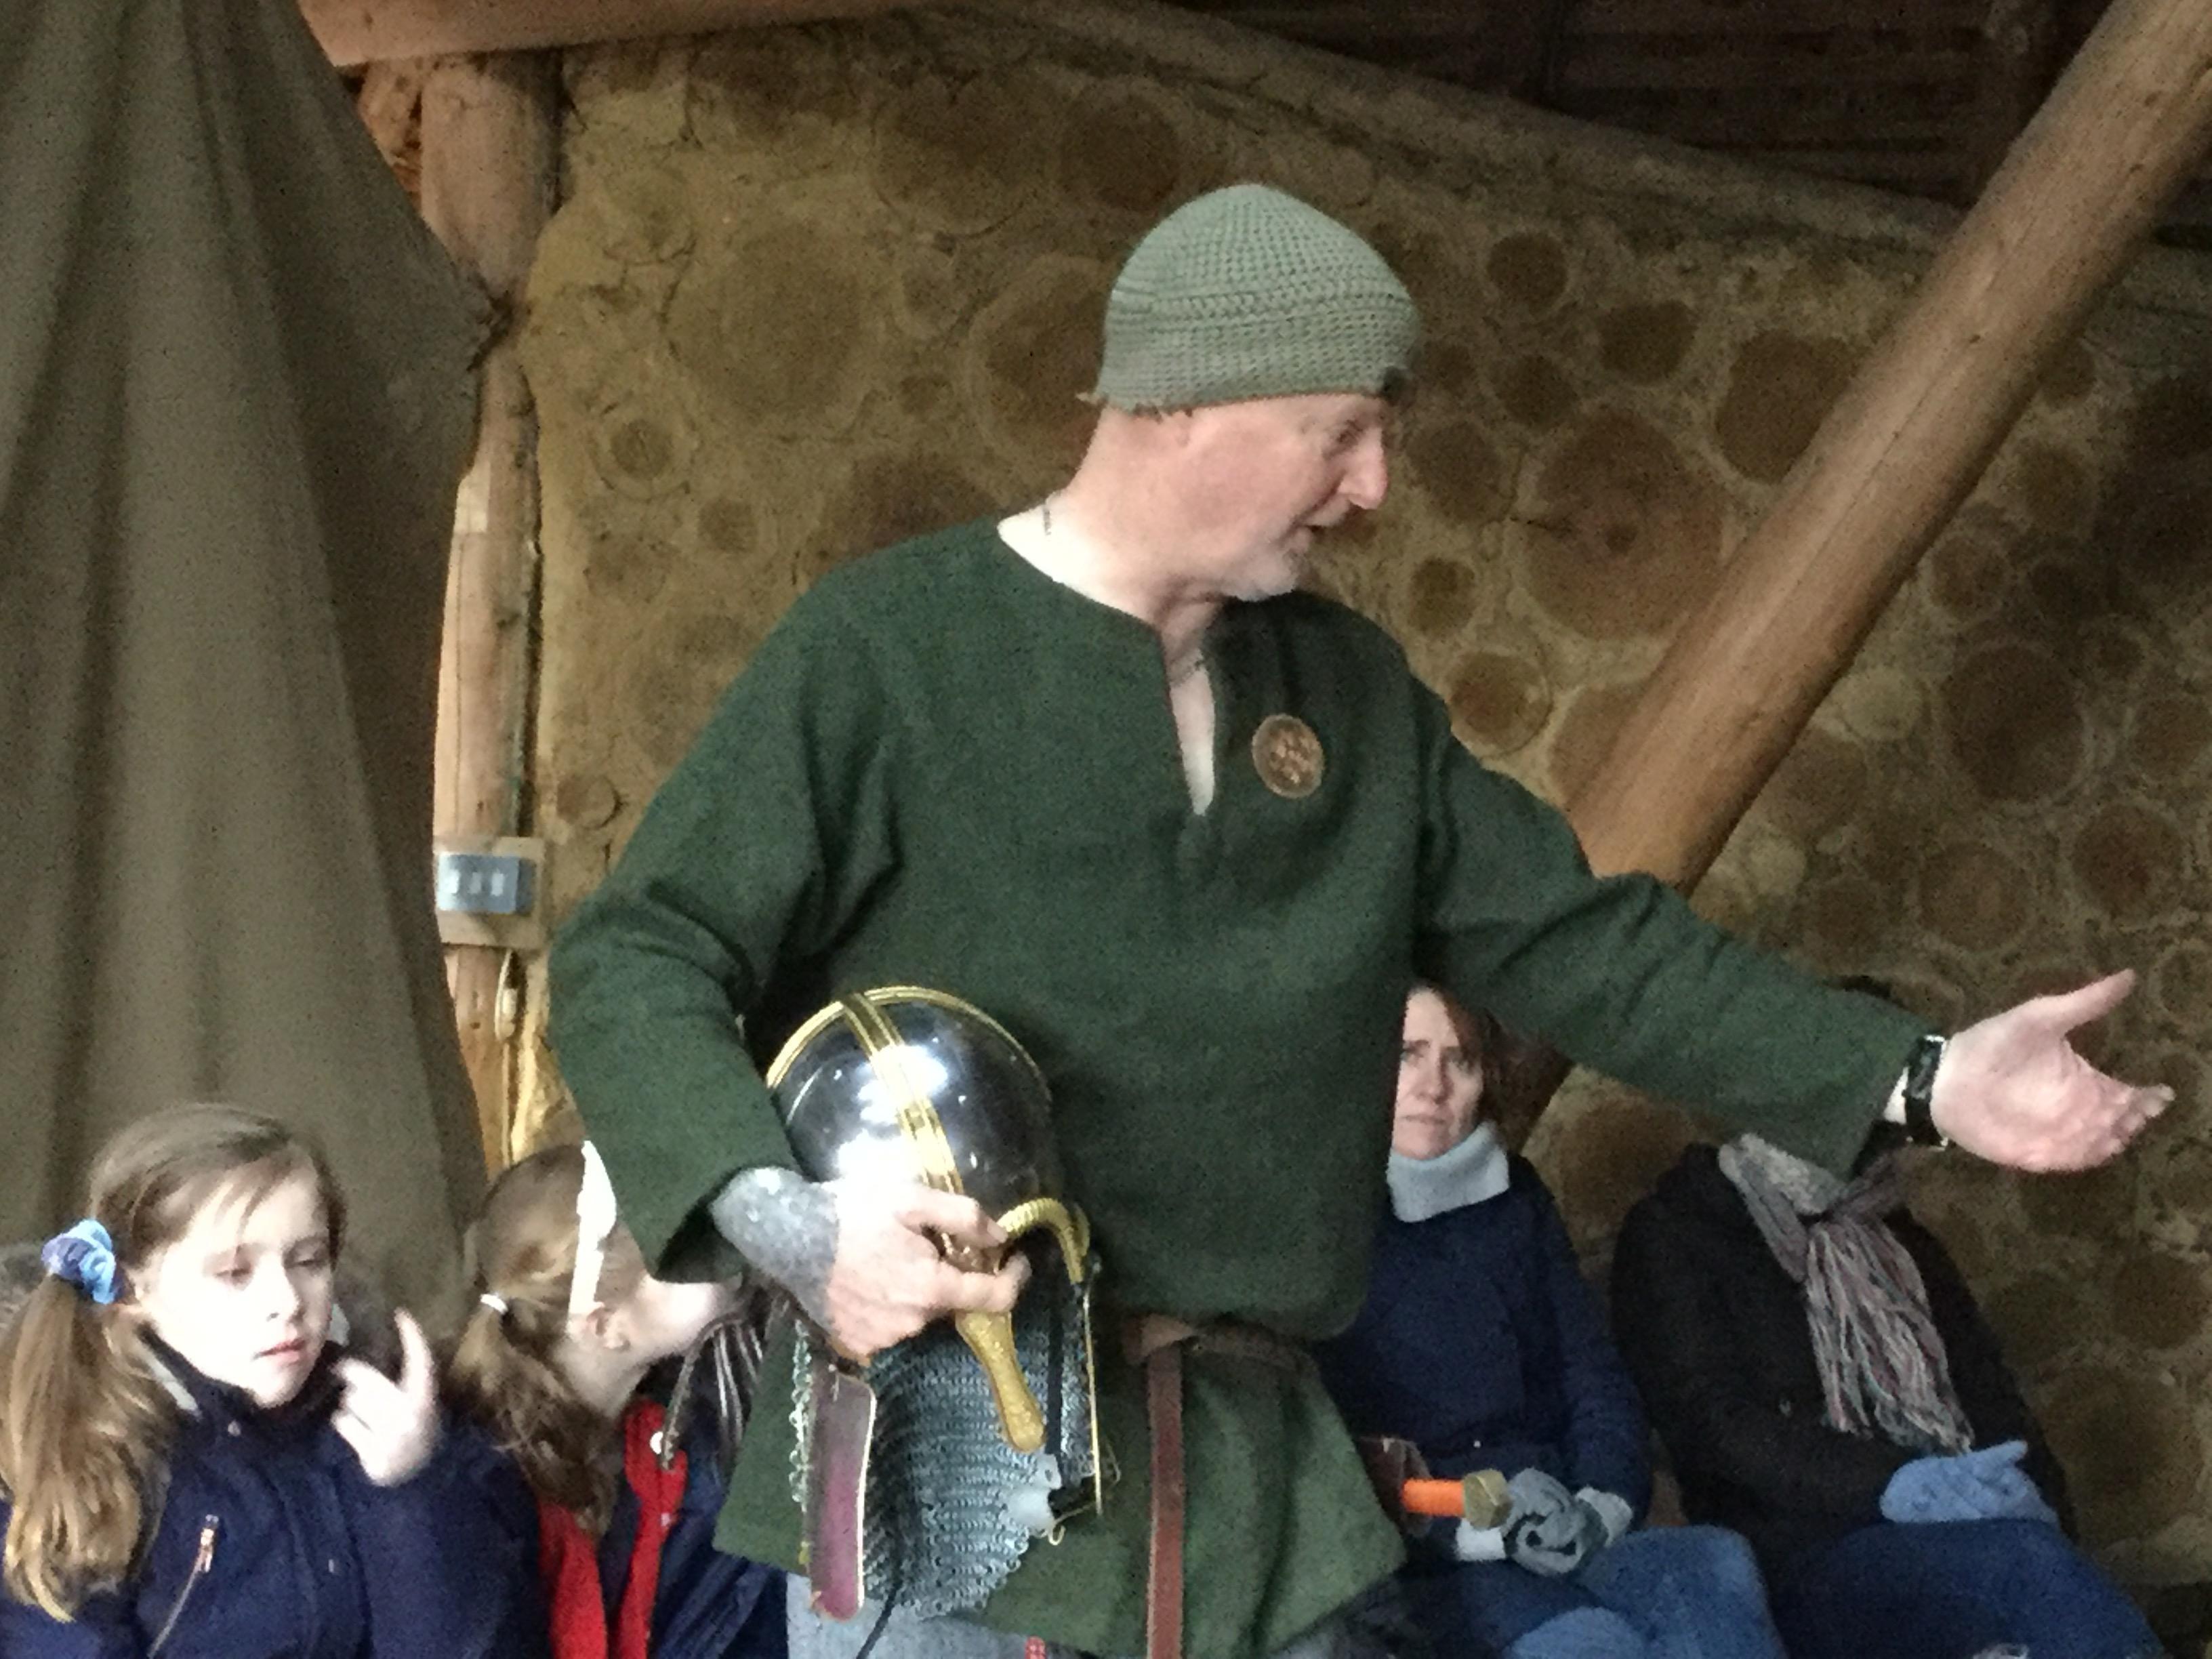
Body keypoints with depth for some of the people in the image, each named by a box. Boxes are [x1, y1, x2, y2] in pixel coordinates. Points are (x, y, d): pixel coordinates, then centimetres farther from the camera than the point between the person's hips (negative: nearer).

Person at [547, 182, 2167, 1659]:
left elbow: (1579, 940, 12)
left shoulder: (1348, 687, 10)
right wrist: (786, 1219, -29)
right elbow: (637, 963, -10)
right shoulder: (881, 650, -9)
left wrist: (1918, 1076, 3)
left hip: (1261, 1471, 6)